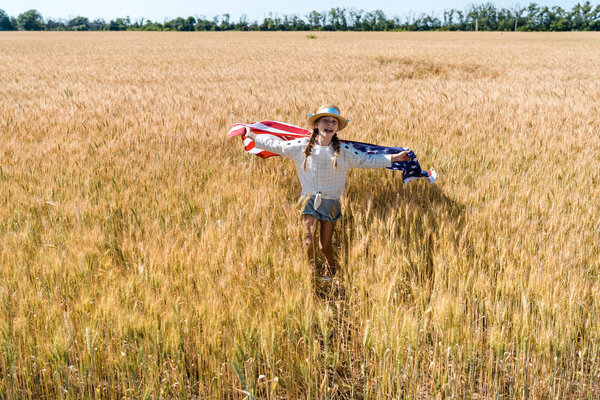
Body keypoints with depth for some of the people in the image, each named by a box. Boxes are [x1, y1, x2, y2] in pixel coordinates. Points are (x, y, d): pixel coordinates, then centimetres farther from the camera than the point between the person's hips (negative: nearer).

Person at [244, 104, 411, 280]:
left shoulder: (344, 151, -2)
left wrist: (394, 157, -1)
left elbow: (367, 160, 4)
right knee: (309, 242, -11)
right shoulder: (302, 146, -2)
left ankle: (329, 273, 36)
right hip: (310, 201, 0)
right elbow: (276, 145, 7)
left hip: (331, 204, 0)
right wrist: (253, 136, 9)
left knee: (325, 245, 7)